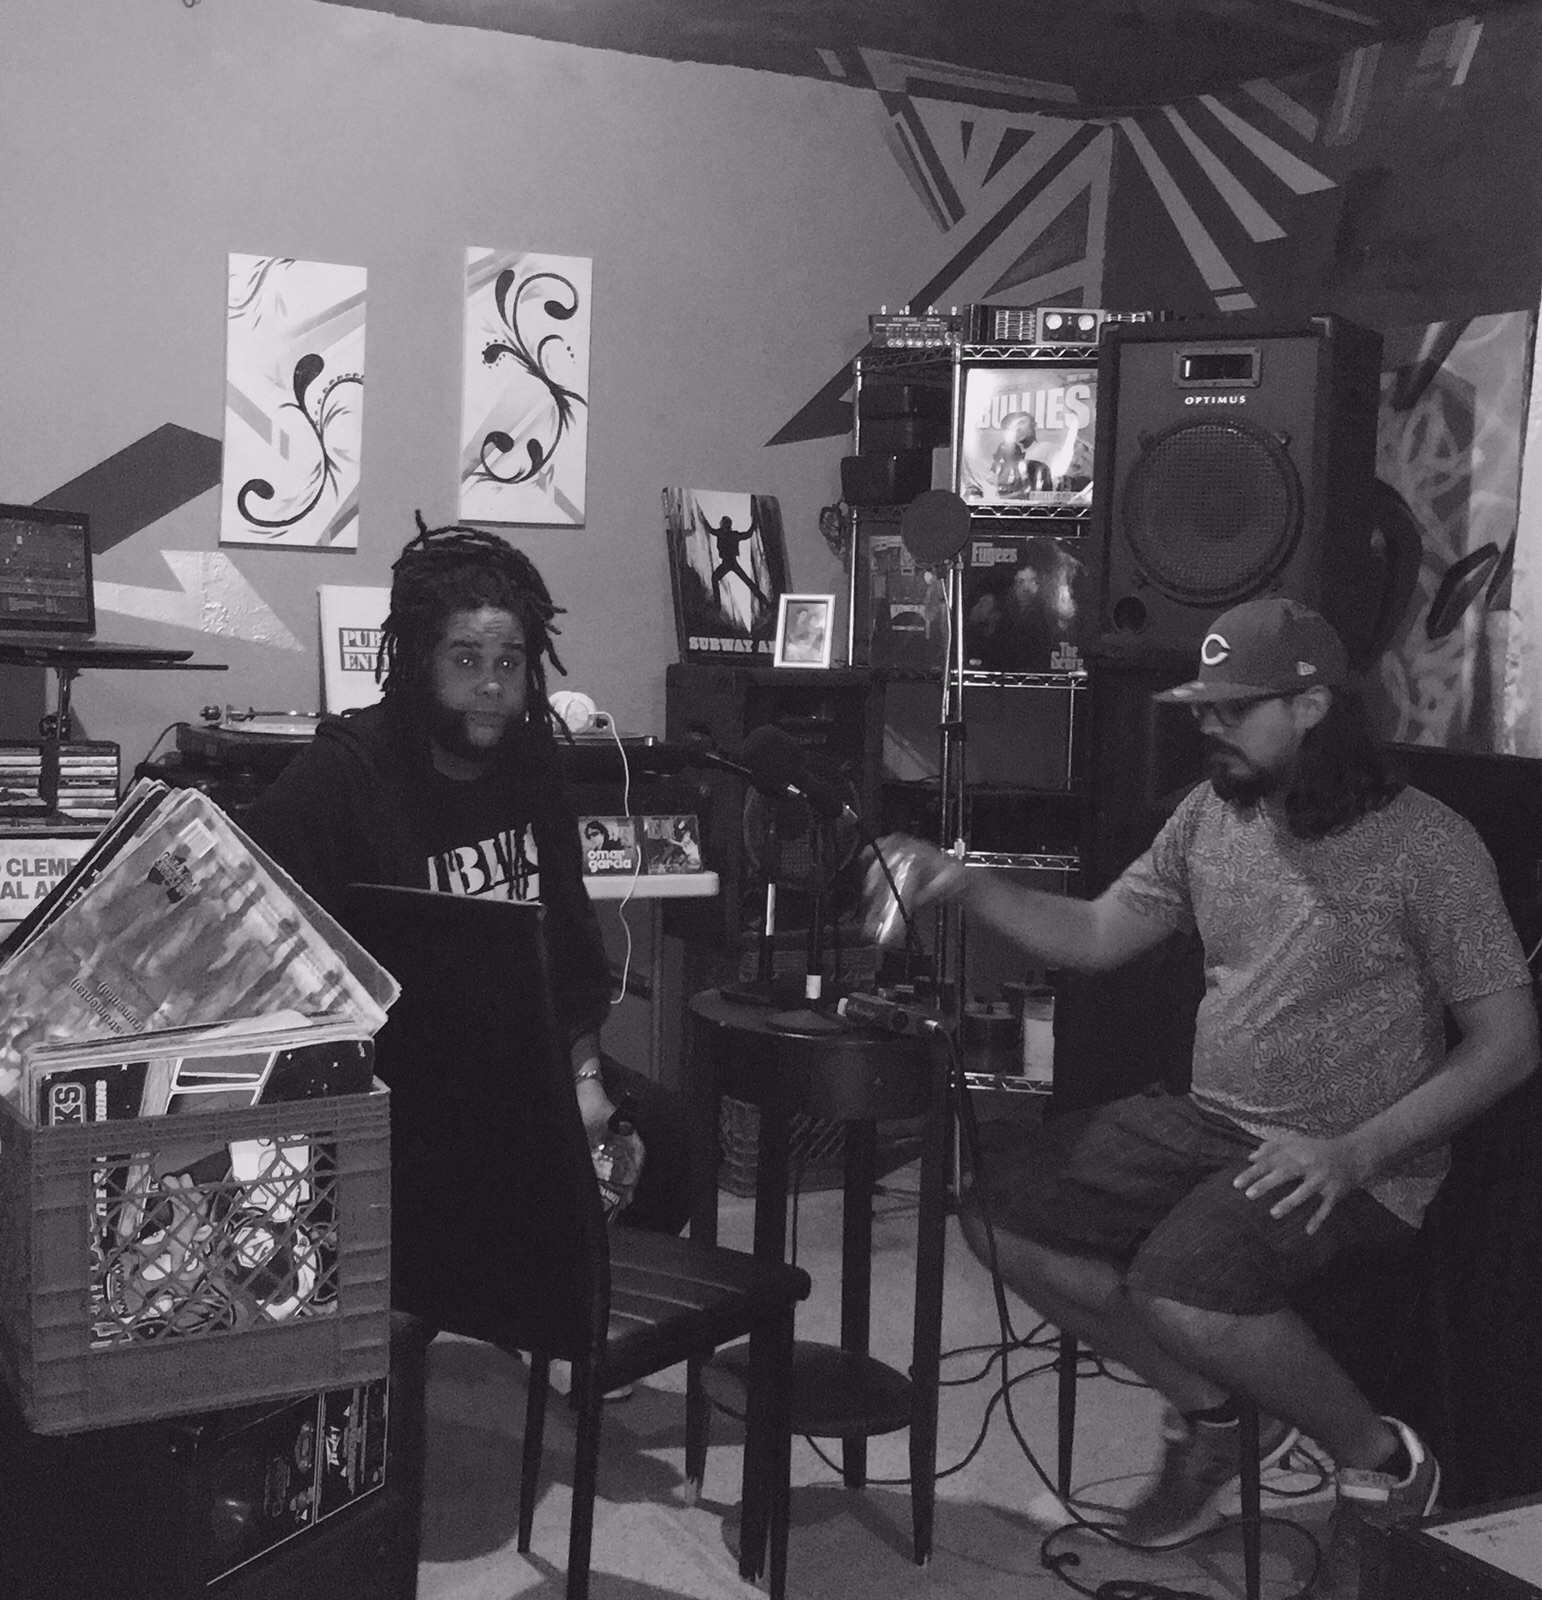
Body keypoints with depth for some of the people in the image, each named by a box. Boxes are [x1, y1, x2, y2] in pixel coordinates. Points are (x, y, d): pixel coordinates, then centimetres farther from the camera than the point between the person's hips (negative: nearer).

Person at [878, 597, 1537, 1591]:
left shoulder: (1425, 845, -13)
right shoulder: (1211, 813, 5)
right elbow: (1097, 936, 10)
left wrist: (1355, 1153, -22)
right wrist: (969, 886, -8)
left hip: (1351, 1162, -7)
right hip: (1205, 1118, 7)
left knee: (1178, 1291, -31)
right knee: (1002, 1217, -5)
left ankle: (1382, 1461, -1)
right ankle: (1212, 1408, 13)